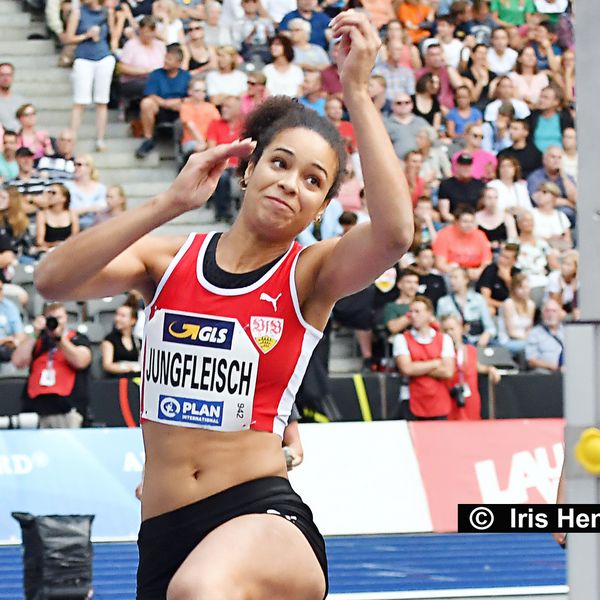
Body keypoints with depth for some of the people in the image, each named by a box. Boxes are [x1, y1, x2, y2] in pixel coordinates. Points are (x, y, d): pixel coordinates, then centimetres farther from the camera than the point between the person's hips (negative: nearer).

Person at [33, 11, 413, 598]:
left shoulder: (311, 275, 3)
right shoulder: (169, 259, 10)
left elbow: (394, 231, -18)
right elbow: (53, 278, -7)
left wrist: (356, 92, -18)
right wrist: (171, 202, -12)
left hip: (263, 513, -4)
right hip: (162, 534, 5)